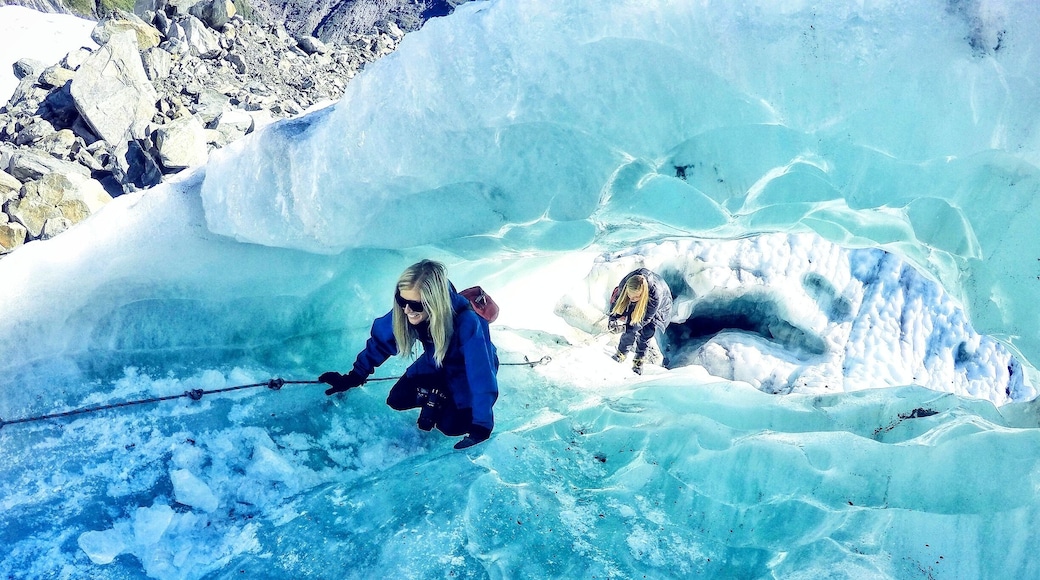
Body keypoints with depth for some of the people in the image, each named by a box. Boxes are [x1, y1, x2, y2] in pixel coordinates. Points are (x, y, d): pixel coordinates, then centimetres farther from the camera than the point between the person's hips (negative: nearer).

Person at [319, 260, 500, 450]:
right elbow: (381, 339, -10)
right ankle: (438, 396, 11)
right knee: (397, 400, -10)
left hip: (467, 372, -4)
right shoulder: (405, 310, -26)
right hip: (436, 365, 5)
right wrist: (352, 378, -5)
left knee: (451, 426, -22)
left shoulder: (467, 323, -42)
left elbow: (481, 374, -41)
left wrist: (481, 426, -42)